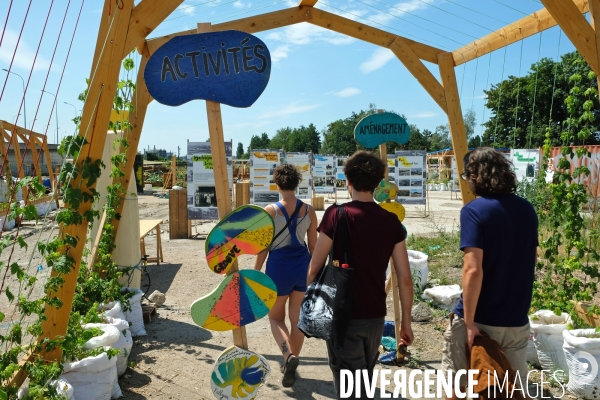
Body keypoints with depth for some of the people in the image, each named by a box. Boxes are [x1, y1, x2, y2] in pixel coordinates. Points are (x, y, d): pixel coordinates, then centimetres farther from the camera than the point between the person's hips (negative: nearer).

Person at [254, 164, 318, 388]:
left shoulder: (270, 210, -11)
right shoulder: (309, 210, -1)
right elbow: (313, 246, 5)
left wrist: (256, 272, 4)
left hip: (279, 266, -3)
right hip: (303, 266, 4)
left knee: (276, 317, 15)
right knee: (298, 319, 16)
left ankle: (289, 356, -9)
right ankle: (291, 364, 26)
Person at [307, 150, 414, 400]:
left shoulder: (336, 215, -11)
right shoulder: (391, 221, 0)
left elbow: (315, 268, -9)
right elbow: (405, 278, 0)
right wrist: (406, 322, 11)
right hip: (376, 316, 5)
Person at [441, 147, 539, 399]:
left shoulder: (474, 210, -16)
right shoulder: (527, 209, 5)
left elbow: (473, 269, -24)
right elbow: (531, 259, 16)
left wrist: (469, 321, -18)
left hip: (480, 319, -6)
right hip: (517, 320, 6)